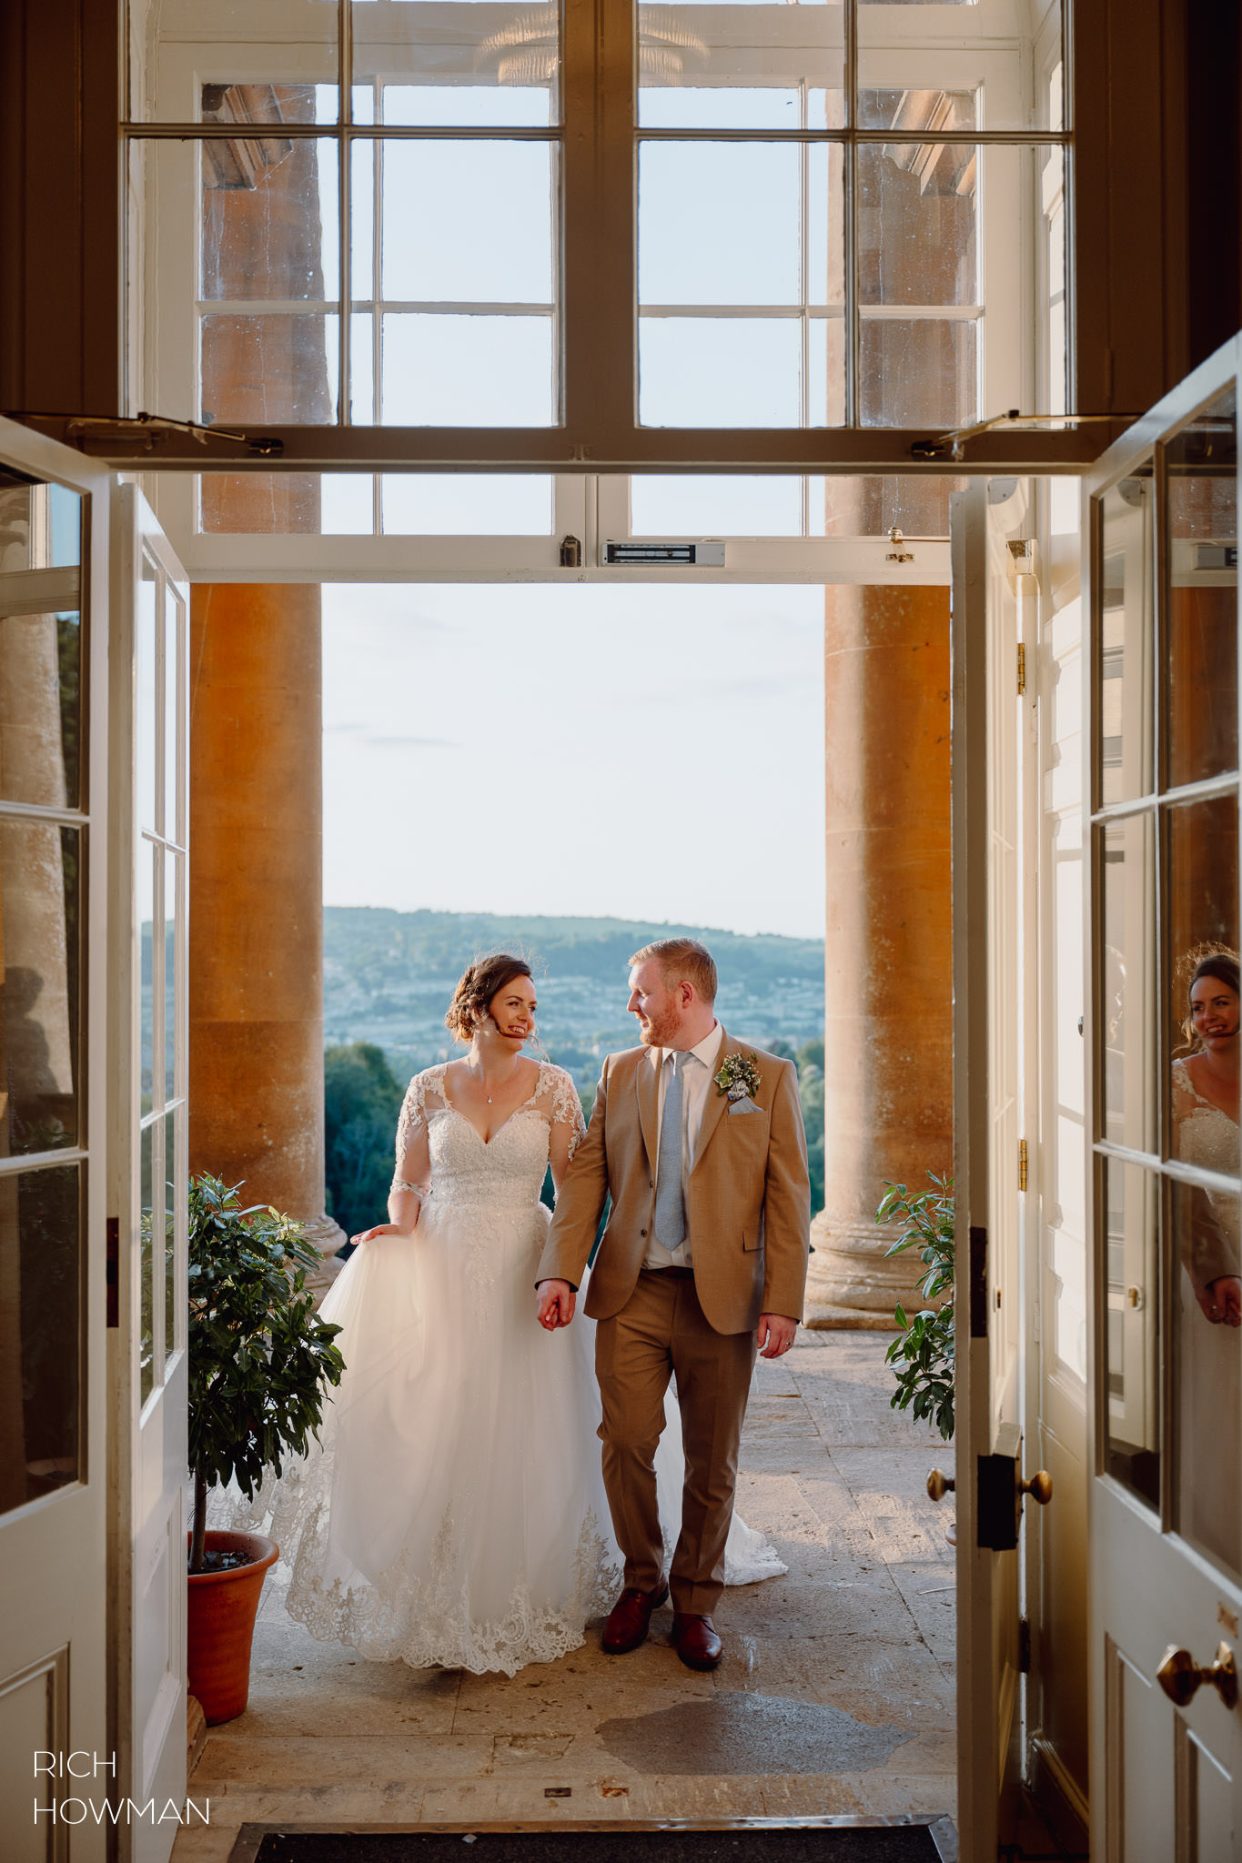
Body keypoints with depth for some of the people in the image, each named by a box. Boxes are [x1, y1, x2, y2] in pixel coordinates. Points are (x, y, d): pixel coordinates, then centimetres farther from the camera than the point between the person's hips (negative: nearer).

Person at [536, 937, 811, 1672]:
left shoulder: (768, 1077, 0)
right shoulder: (620, 1073, 8)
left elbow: (789, 1195, -2)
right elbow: (587, 1175, 4)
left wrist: (784, 1301, -9)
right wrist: (561, 1271, -8)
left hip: (723, 1295, -2)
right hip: (632, 1289, 2)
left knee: (713, 1463, 7)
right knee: (627, 1443, 1)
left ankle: (696, 1602, 26)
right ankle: (641, 1582, 25)